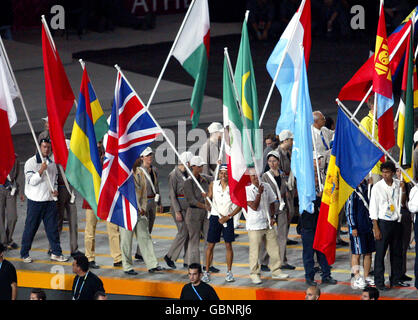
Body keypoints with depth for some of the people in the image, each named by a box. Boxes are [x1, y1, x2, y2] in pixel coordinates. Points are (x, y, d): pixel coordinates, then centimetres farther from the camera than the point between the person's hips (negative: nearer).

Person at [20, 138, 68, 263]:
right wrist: (41, 170, -27)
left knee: (52, 227, 5)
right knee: (31, 227, 1)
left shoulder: (52, 163, 12)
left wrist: (55, 190, 2)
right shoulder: (31, 162, -6)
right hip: (35, 200, -5)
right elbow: (31, 181, -15)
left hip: (50, 200, 5)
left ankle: (56, 252, 11)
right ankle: (24, 254, 10)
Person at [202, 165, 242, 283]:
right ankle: (207, 272, 7)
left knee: (228, 245, 2)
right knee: (210, 245, 1)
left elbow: (239, 205, -4)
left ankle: (229, 272, 12)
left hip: (228, 218, -1)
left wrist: (228, 217, -10)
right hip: (215, 217, 1)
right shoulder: (213, 185, 1)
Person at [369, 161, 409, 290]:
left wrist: (403, 190, -5)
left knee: (397, 252, 11)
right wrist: (376, 228, -11)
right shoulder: (377, 187, -8)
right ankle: (379, 282, 3)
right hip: (383, 222, -4)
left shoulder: (398, 184, 4)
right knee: (380, 253, -3)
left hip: (396, 222, 4)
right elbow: (373, 209, -7)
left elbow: (402, 203, 13)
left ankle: (395, 280, 22)